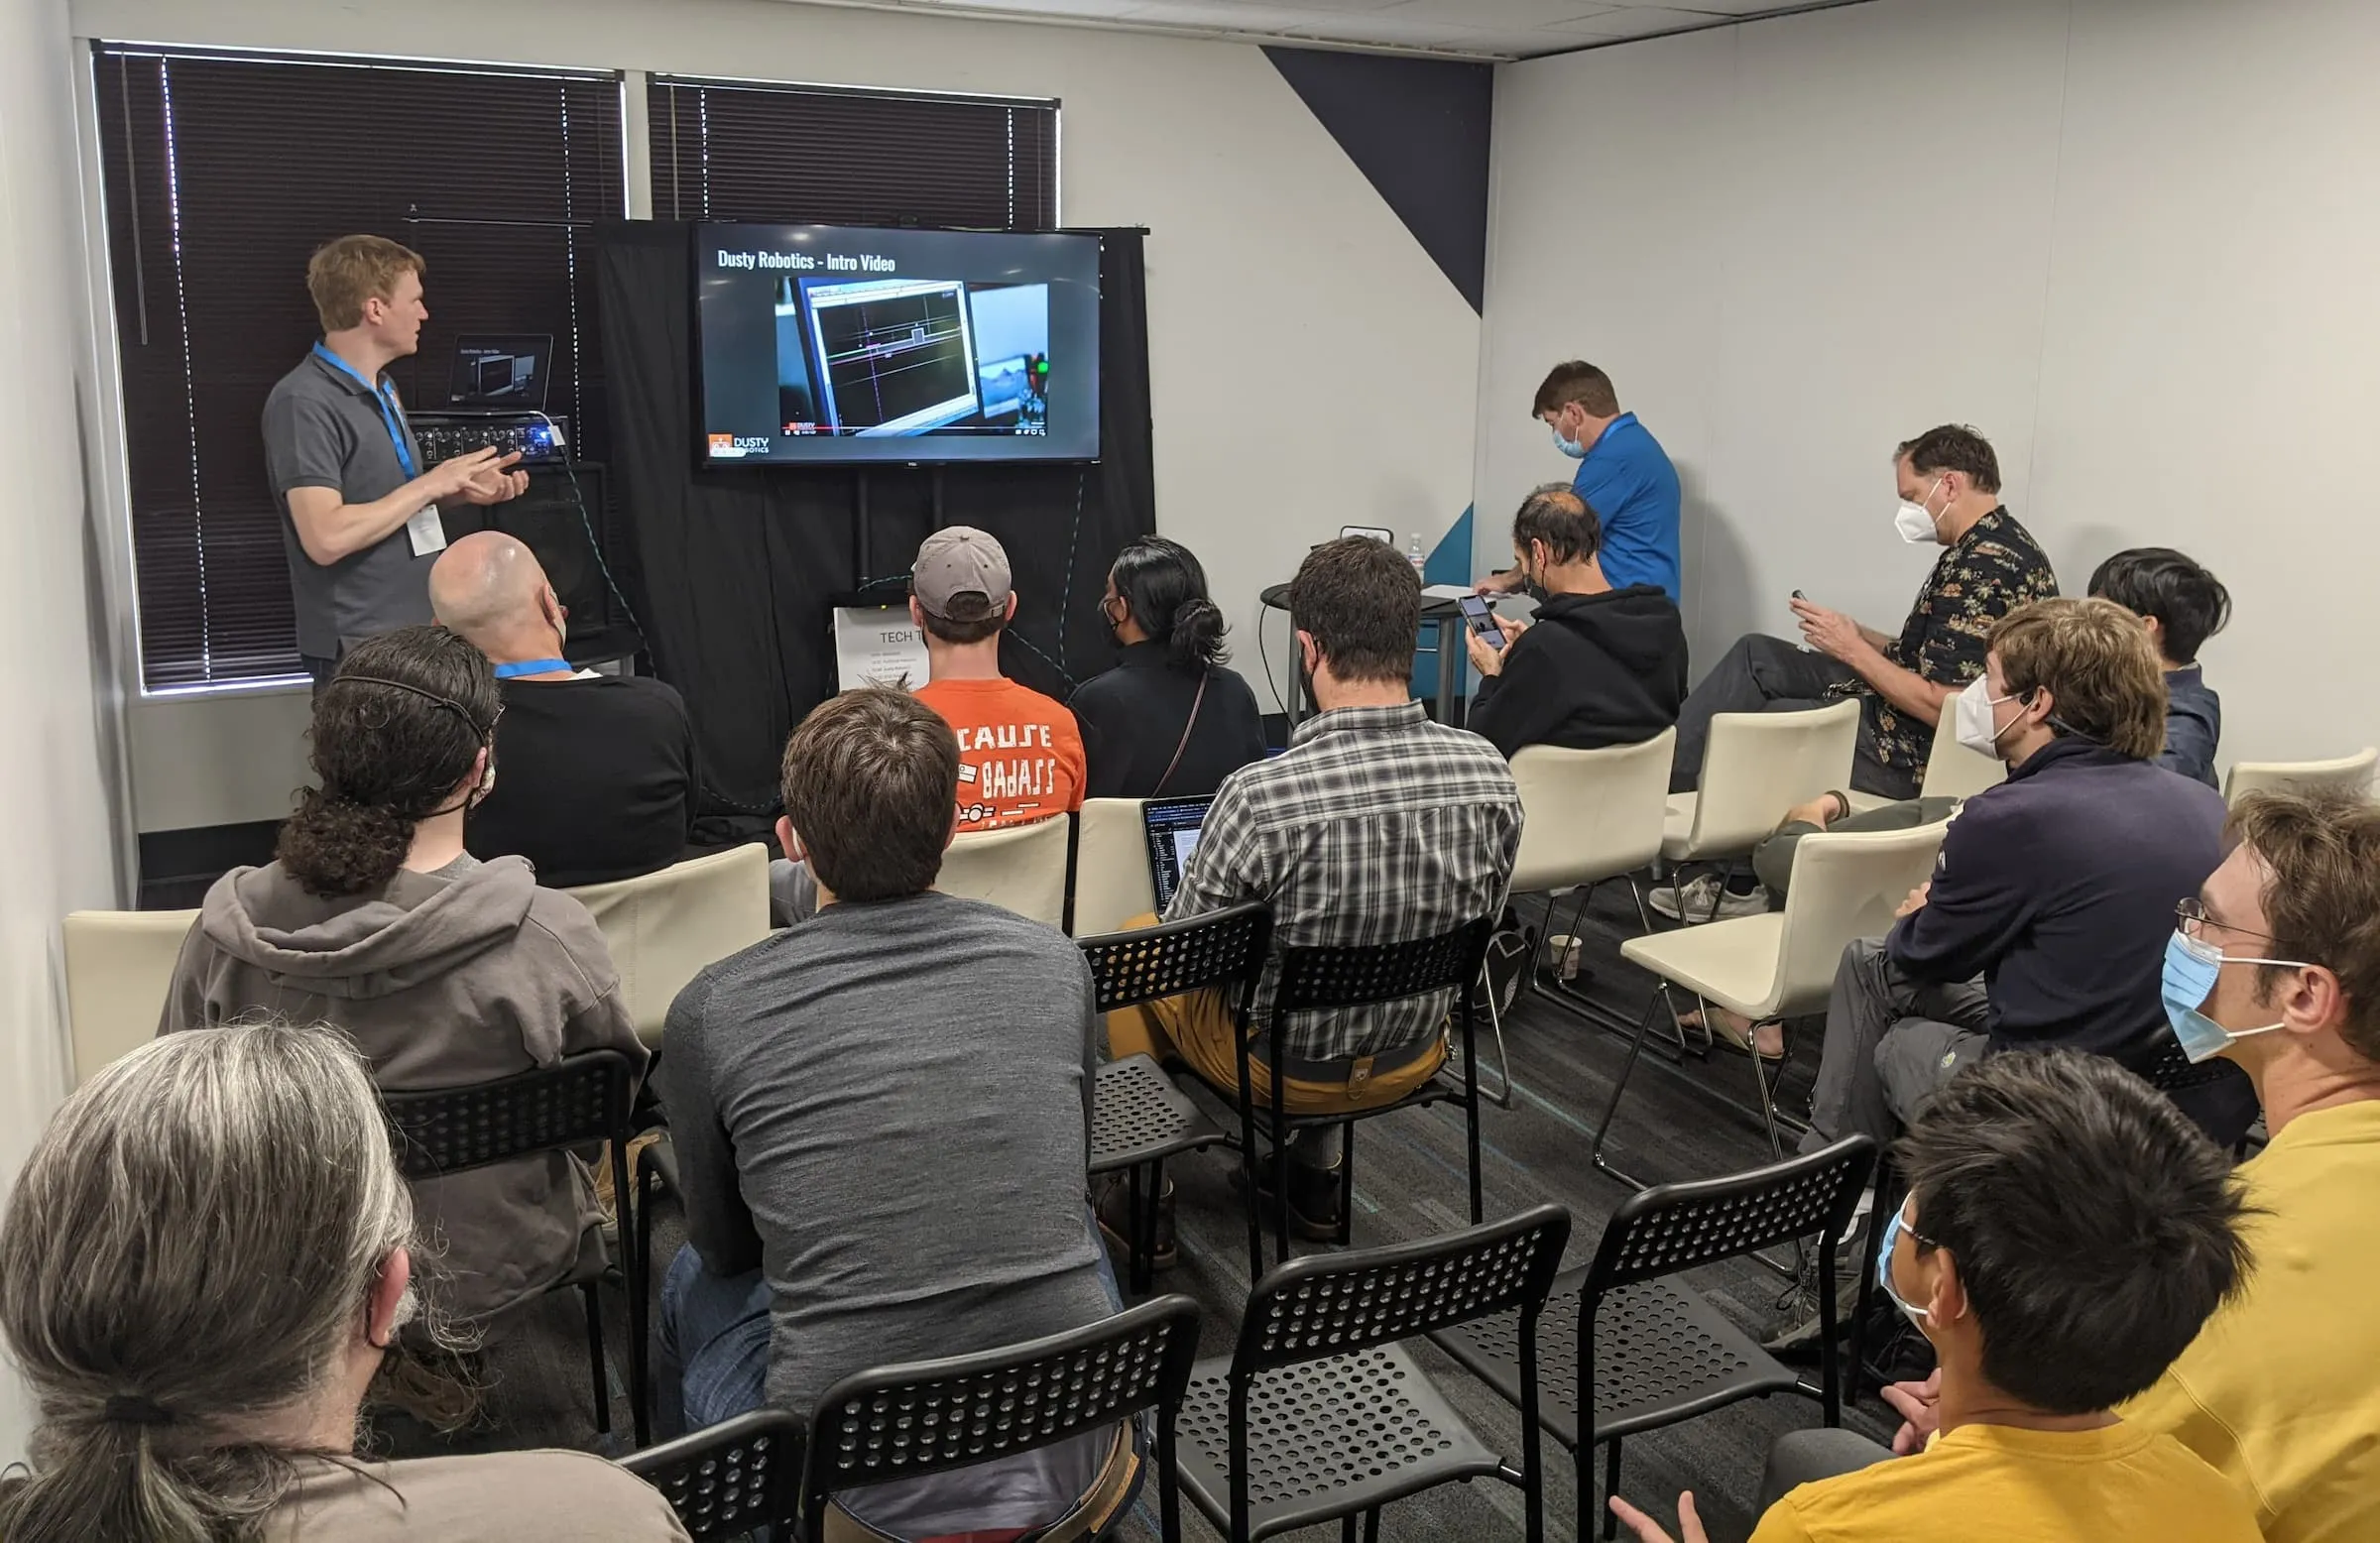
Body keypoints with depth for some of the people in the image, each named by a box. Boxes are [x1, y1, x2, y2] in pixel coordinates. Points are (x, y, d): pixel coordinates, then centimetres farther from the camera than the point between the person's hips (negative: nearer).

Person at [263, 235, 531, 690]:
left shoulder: (382, 388, 12)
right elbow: (326, 537, -25)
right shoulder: (303, 402, -17)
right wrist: (431, 484, -18)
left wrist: (462, 489, 4)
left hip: (418, 630, 9)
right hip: (357, 650, -8)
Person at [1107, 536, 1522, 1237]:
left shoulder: (1259, 797, -32)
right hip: (1414, 1060, 4)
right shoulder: (1490, 772, -19)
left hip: (1283, 1067, -4)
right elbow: (1477, 923, 0)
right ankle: (1316, 1177, 44)